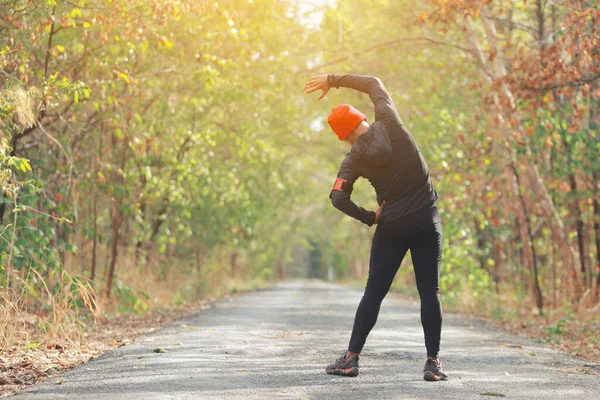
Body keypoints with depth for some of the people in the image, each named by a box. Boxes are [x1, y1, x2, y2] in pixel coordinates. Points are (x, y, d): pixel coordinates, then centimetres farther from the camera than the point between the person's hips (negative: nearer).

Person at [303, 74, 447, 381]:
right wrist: (333, 80, 19)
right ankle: (433, 362, 0)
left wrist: (369, 217, 0)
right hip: (427, 222, 1)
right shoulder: (390, 123, -2)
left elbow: (338, 198, -14)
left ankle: (351, 358, 8)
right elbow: (374, 83, 14)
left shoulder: (354, 159, -4)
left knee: (374, 292, 7)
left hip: (391, 227, -1)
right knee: (430, 292, 3)